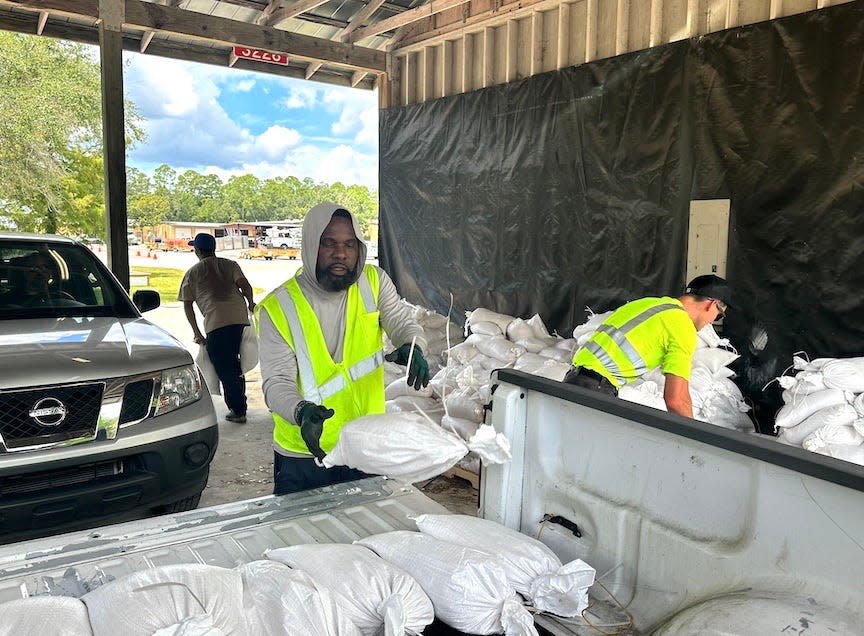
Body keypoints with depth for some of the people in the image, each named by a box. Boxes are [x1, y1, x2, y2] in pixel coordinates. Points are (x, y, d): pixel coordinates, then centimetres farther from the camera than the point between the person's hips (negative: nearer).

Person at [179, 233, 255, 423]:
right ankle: (239, 405, 26)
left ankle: (238, 411, 3)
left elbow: (187, 305, 12)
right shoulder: (230, 264, 19)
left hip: (216, 323, -4)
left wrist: (196, 332, 14)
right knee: (234, 363, 19)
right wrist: (250, 303, 15)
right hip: (240, 317, 4)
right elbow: (244, 284, 2)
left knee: (224, 368, 3)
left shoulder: (193, 272, 14)